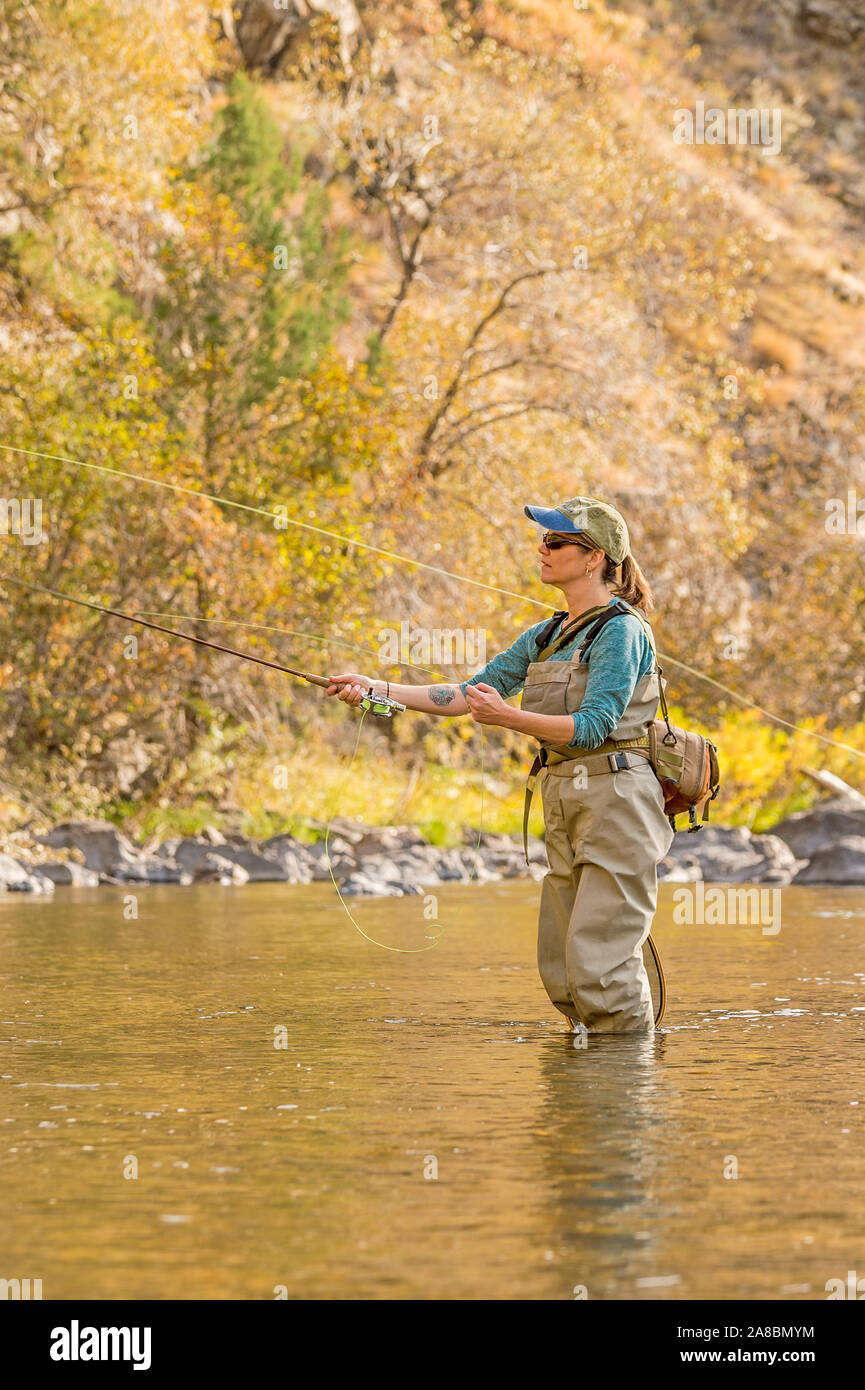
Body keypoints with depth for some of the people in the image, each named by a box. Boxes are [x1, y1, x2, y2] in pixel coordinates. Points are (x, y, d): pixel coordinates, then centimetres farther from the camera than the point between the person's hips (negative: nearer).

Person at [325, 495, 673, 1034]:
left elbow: (592, 726, -18)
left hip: (617, 801, -9)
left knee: (600, 960, -12)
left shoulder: (621, 630, -10)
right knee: (560, 969, 7)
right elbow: (471, 693, 15)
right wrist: (379, 689, 8)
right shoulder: (547, 636, 17)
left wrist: (508, 717, -26)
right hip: (566, 805, 9)